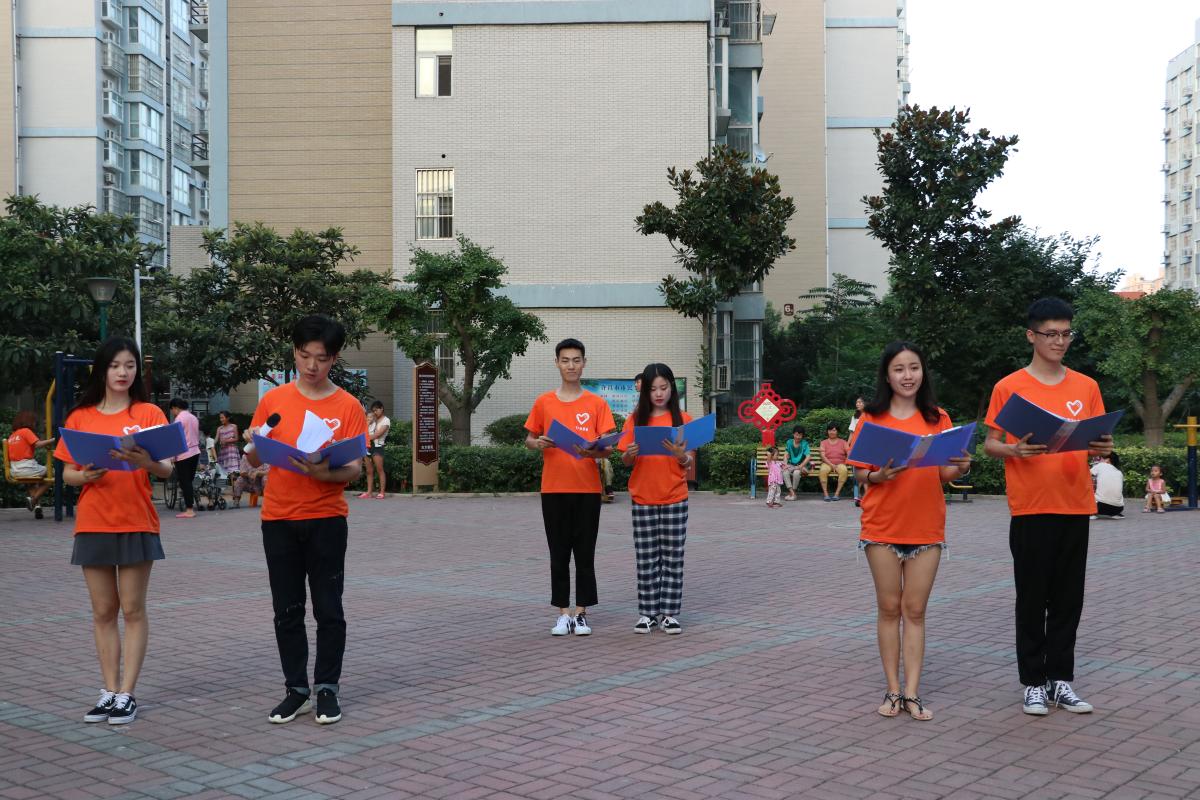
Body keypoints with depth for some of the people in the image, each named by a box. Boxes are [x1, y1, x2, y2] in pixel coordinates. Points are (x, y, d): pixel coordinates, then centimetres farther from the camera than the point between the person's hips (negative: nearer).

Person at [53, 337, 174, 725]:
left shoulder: (149, 414, 0)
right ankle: (109, 691, 15)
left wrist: (145, 461, -28)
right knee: (103, 612, 8)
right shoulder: (80, 417, 7)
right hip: (93, 525, 3)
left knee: (133, 610, 1)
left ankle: (127, 694, 6)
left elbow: (167, 470, -6)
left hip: (137, 524, -2)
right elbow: (67, 474, 7)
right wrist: (85, 475, -15)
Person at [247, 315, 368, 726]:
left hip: (326, 518, -2)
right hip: (279, 519, 2)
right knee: (287, 610, 7)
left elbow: (354, 469, -5)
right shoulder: (274, 400, 5)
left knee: (329, 610, 3)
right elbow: (255, 461, 7)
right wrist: (255, 445, -15)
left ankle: (327, 688, 15)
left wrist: (324, 473, -25)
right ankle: (296, 689, 18)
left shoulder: (348, 406, -1)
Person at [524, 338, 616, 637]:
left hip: (587, 488, -1)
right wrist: (538, 443, -13)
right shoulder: (544, 402, 5)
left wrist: (593, 451, -23)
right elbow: (529, 439, 10)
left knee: (585, 554, 4)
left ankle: (581, 613, 12)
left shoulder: (596, 403, 2)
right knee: (559, 554, 6)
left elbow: (608, 447, -1)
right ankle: (563, 614, 13)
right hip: (553, 488, 1)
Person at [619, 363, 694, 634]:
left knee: (672, 558, 2)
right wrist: (629, 454, -18)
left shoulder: (682, 419, 1)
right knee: (646, 559, 5)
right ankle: (647, 613, 12)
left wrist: (681, 455, -22)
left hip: (674, 499, -1)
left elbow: (689, 461, -1)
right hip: (643, 498, 1)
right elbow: (626, 461, 4)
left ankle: (669, 614, 9)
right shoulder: (636, 419, 4)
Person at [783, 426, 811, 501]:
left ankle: (793, 492, -17)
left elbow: (808, 457, -15)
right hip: (791, 465, 3)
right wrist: (785, 464, -12)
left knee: (796, 472, -36)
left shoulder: (804, 444, -6)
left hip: (802, 466, -3)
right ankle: (792, 492, -29)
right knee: (785, 472, -30)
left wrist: (800, 467, -26)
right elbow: (787, 455, 8)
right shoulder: (789, 442, 5)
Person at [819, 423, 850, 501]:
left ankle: (837, 493, -30)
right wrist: (831, 464, -16)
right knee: (823, 470, -36)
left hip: (840, 463, 0)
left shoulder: (843, 442, 14)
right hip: (827, 463, 0)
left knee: (844, 470, -35)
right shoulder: (824, 442, 12)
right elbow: (823, 456, -2)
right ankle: (825, 494, -32)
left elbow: (849, 453, 2)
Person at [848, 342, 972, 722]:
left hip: (926, 527, 1)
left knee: (915, 610, 4)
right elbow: (859, 474, 0)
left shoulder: (938, 419, 6)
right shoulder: (872, 418, 1)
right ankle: (893, 691, 12)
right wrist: (880, 475, -20)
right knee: (889, 608, 5)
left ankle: (912, 694, 7)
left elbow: (944, 474, 7)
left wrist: (960, 468, -15)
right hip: (883, 527, -1)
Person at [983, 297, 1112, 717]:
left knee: (1068, 598, 8)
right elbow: (990, 444, 1)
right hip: (1030, 508, -3)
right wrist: (1014, 449, -20)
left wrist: (1102, 448, -10)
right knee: (1032, 598, 3)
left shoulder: (1087, 387, 9)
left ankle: (1060, 679, 18)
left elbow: (1098, 441, 13)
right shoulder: (1009, 387, -1)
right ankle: (1033, 681, 12)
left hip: (1075, 507, 3)